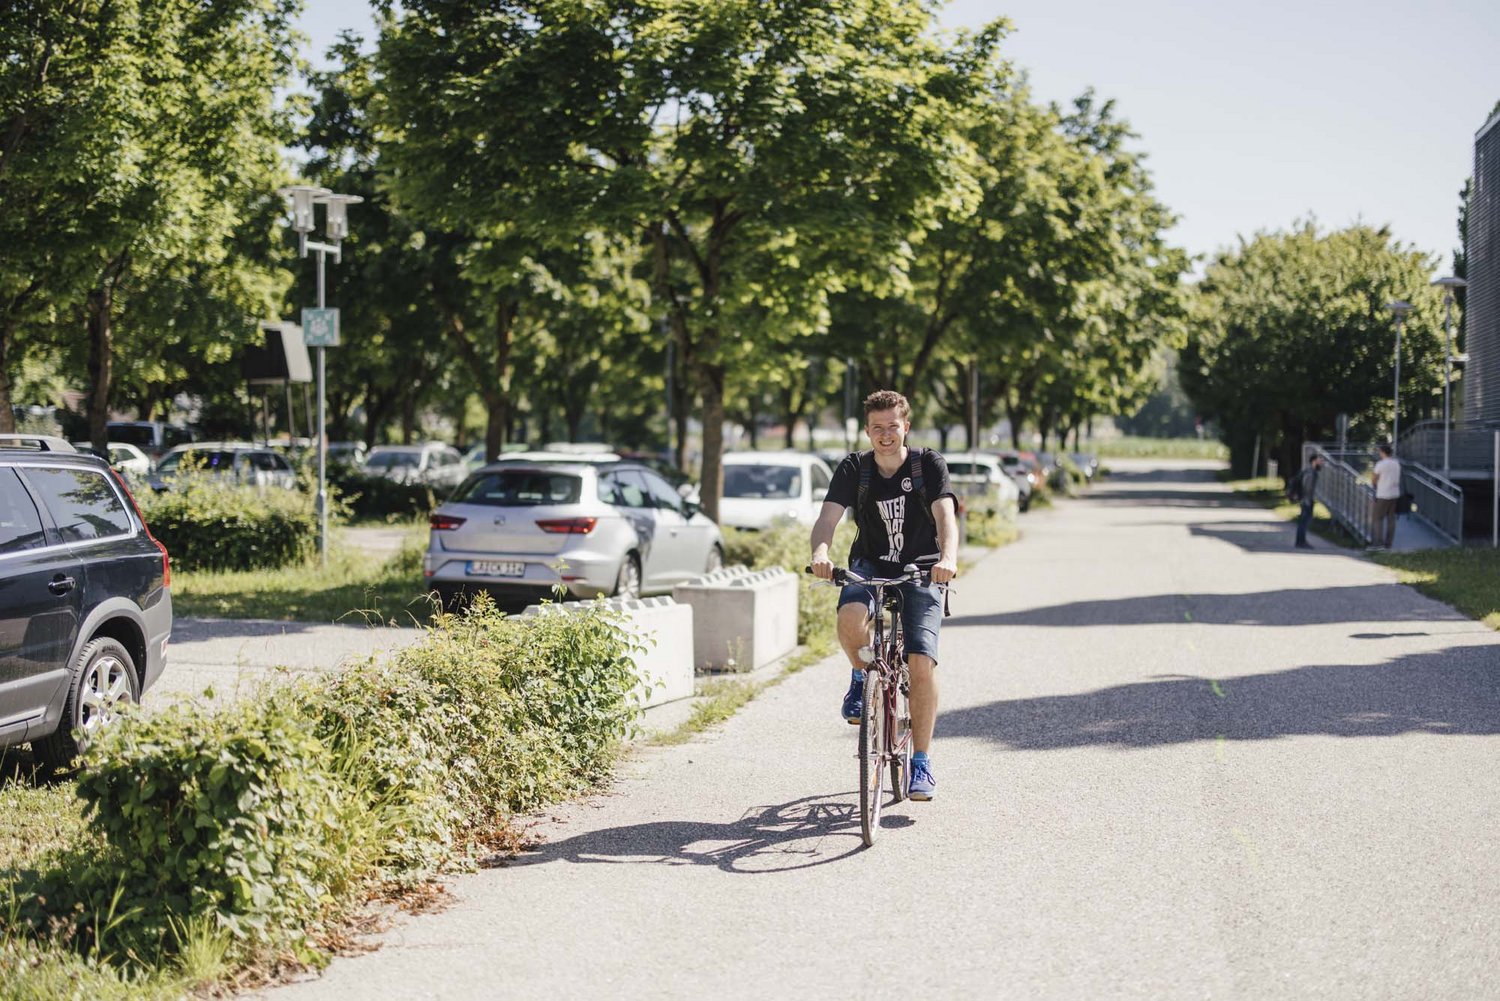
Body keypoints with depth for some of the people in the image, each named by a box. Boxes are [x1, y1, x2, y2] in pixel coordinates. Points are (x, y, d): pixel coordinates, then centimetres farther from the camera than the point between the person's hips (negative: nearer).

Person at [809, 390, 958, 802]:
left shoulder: (929, 464, -8)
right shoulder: (854, 468, -5)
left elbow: (946, 515, -22)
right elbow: (828, 516, -17)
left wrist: (948, 556, -43)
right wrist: (820, 551, -40)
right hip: (870, 566, 1)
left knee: (922, 662, -17)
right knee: (850, 616, -34)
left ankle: (921, 762, -4)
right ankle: (862, 675, -1)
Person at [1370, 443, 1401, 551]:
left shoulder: (1380, 465, -14)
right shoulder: (1396, 464, 6)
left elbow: (1375, 480, -5)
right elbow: (1398, 479, 11)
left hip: (1383, 495, -6)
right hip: (1395, 494, 6)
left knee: (1378, 519, -2)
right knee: (1391, 518, 9)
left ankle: (1379, 543, -8)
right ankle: (1388, 543, 10)